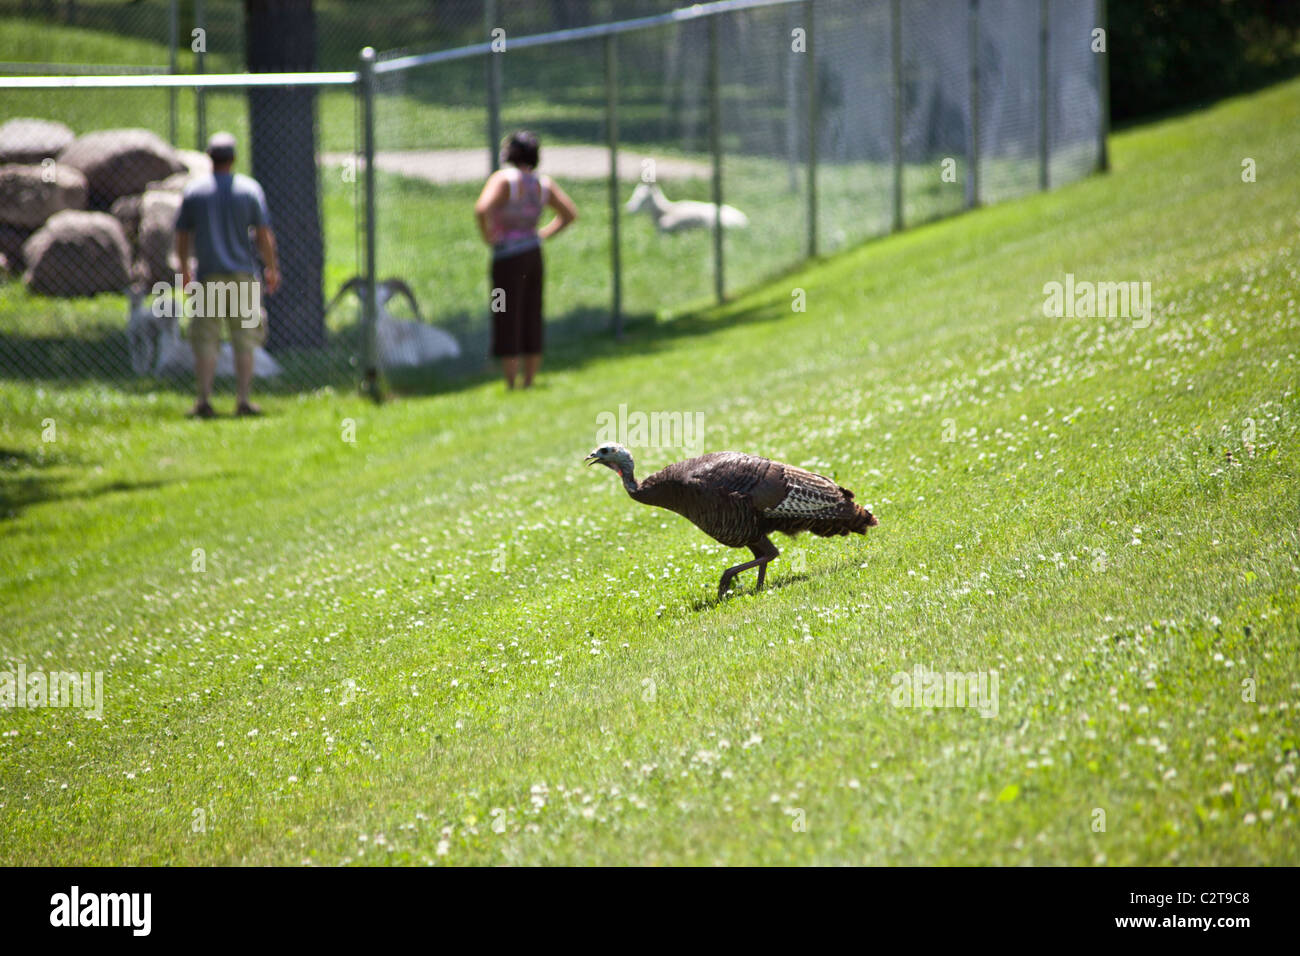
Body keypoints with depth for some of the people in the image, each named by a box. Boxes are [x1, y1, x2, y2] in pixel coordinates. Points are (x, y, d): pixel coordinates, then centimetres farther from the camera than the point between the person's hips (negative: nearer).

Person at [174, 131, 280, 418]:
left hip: (208, 276, 0)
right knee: (244, 341, 4)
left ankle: (204, 400, -5)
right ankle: (243, 400, 0)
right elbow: (264, 234, -1)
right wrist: (272, 268, 8)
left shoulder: (194, 190, 3)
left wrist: (184, 270, 19)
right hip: (243, 275, 0)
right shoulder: (249, 188, 1)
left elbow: (182, 235, 7)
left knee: (205, 341, 3)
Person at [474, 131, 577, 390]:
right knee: (531, 323, 12)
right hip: (534, 254, 6)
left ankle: (511, 386, 0)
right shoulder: (543, 184, 5)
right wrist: (543, 234, 13)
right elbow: (570, 213, 13)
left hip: (508, 256, -6)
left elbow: (482, 209, -29)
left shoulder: (503, 179, -14)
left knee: (507, 323, -1)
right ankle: (529, 384, 16)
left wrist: (488, 235, -13)